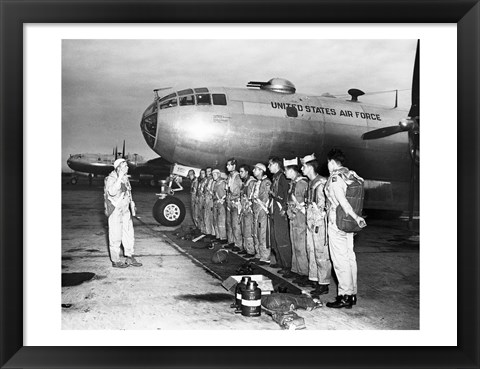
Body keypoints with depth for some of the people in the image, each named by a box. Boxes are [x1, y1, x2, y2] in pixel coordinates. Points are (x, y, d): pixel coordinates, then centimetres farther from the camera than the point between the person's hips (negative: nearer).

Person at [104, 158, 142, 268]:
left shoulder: (125, 178, 10)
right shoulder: (111, 178, -15)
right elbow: (112, 192, -33)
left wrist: (131, 202, 14)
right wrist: (119, 178, -33)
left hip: (125, 210, 8)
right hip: (115, 211, -8)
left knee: (129, 233, 12)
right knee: (116, 236, -1)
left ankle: (129, 257, 23)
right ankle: (115, 261, 10)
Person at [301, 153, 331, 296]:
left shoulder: (320, 183, -15)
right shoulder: (311, 182, 14)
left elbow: (322, 205, -17)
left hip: (319, 223, -10)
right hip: (311, 222, 10)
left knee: (321, 254, -3)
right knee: (311, 252, 17)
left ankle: (323, 284, 4)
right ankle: (313, 278, 29)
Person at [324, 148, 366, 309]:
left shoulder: (335, 178, -13)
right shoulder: (351, 174, 10)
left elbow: (342, 200, -24)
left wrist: (355, 217, -24)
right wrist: (355, 217, 12)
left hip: (336, 223, -8)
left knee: (340, 260, -2)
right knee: (349, 258, 13)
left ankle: (345, 297, 4)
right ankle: (352, 293, 21)